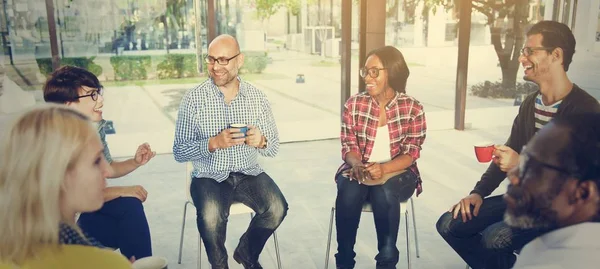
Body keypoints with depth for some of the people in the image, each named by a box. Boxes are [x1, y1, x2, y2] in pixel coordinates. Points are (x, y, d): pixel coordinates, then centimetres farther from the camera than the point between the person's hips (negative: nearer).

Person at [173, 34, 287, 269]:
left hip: (248, 173, 3)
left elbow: (273, 147, 5)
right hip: (209, 176, -2)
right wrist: (214, 143, -23)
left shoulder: (257, 97, 1)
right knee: (211, 216, -31)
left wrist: (261, 141, -19)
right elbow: (179, 152, -7)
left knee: (277, 208, -23)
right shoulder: (193, 99, -6)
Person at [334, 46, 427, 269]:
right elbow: (348, 146, 0)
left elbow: (410, 154, -8)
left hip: (396, 172, -1)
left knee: (384, 193, -35)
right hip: (358, 169, 1)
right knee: (348, 192, -32)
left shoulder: (413, 108, -5)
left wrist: (383, 169, -26)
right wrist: (357, 164, -24)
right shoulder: (354, 104, -1)